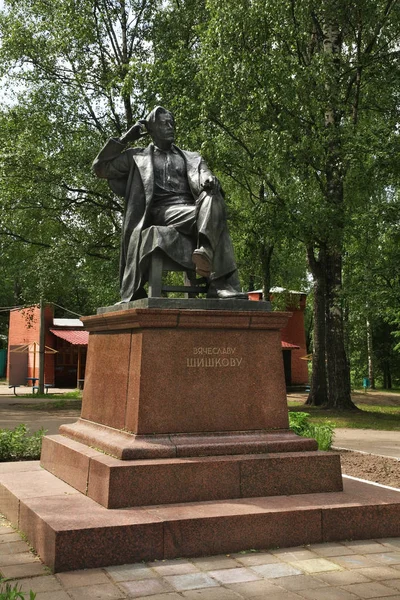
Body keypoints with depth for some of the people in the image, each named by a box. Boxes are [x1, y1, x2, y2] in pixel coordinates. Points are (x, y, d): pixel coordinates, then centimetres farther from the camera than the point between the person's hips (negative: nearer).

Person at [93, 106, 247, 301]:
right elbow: (100, 168, 21)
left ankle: (206, 251, -52)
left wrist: (209, 179, -18)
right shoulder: (137, 157, 24)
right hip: (160, 212, -3)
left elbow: (202, 175, 8)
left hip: (190, 212, 3)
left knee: (212, 198, -34)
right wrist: (124, 139, 17)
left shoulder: (191, 158, 29)